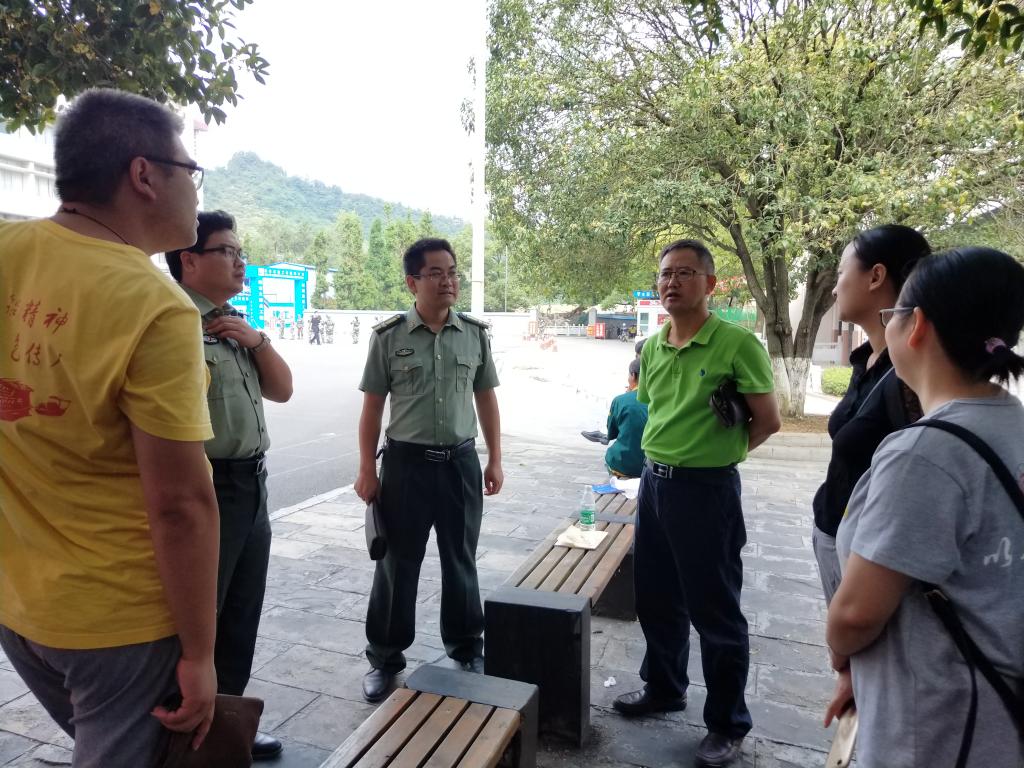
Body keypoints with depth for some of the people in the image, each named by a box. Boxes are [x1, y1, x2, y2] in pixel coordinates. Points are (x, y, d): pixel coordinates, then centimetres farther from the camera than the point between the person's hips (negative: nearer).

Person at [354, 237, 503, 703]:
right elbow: (372, 405, -1)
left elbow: (486, 399, 8)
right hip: (406, 461, -2)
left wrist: (495, 460, 5)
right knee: (396, 564, 9)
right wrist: (367, 468, -4)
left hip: (461, 461, 2)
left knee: (461, 561, 15)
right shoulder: (388, 336, -5)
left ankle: (466, 649, 34)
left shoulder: (475, 333, 2)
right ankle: (384, 658, 27)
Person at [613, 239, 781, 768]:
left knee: (714, 610, 6)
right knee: (656, 599, 20)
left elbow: (768, 421, -11)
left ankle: (727, 725, 27)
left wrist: (718, 452, 0)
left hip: (707, 489, -7)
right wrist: (667, 454, 10)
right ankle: (663, 689, 43)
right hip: (654, 482, 7)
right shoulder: (651, 348, 6)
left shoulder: (737, 343, -14)